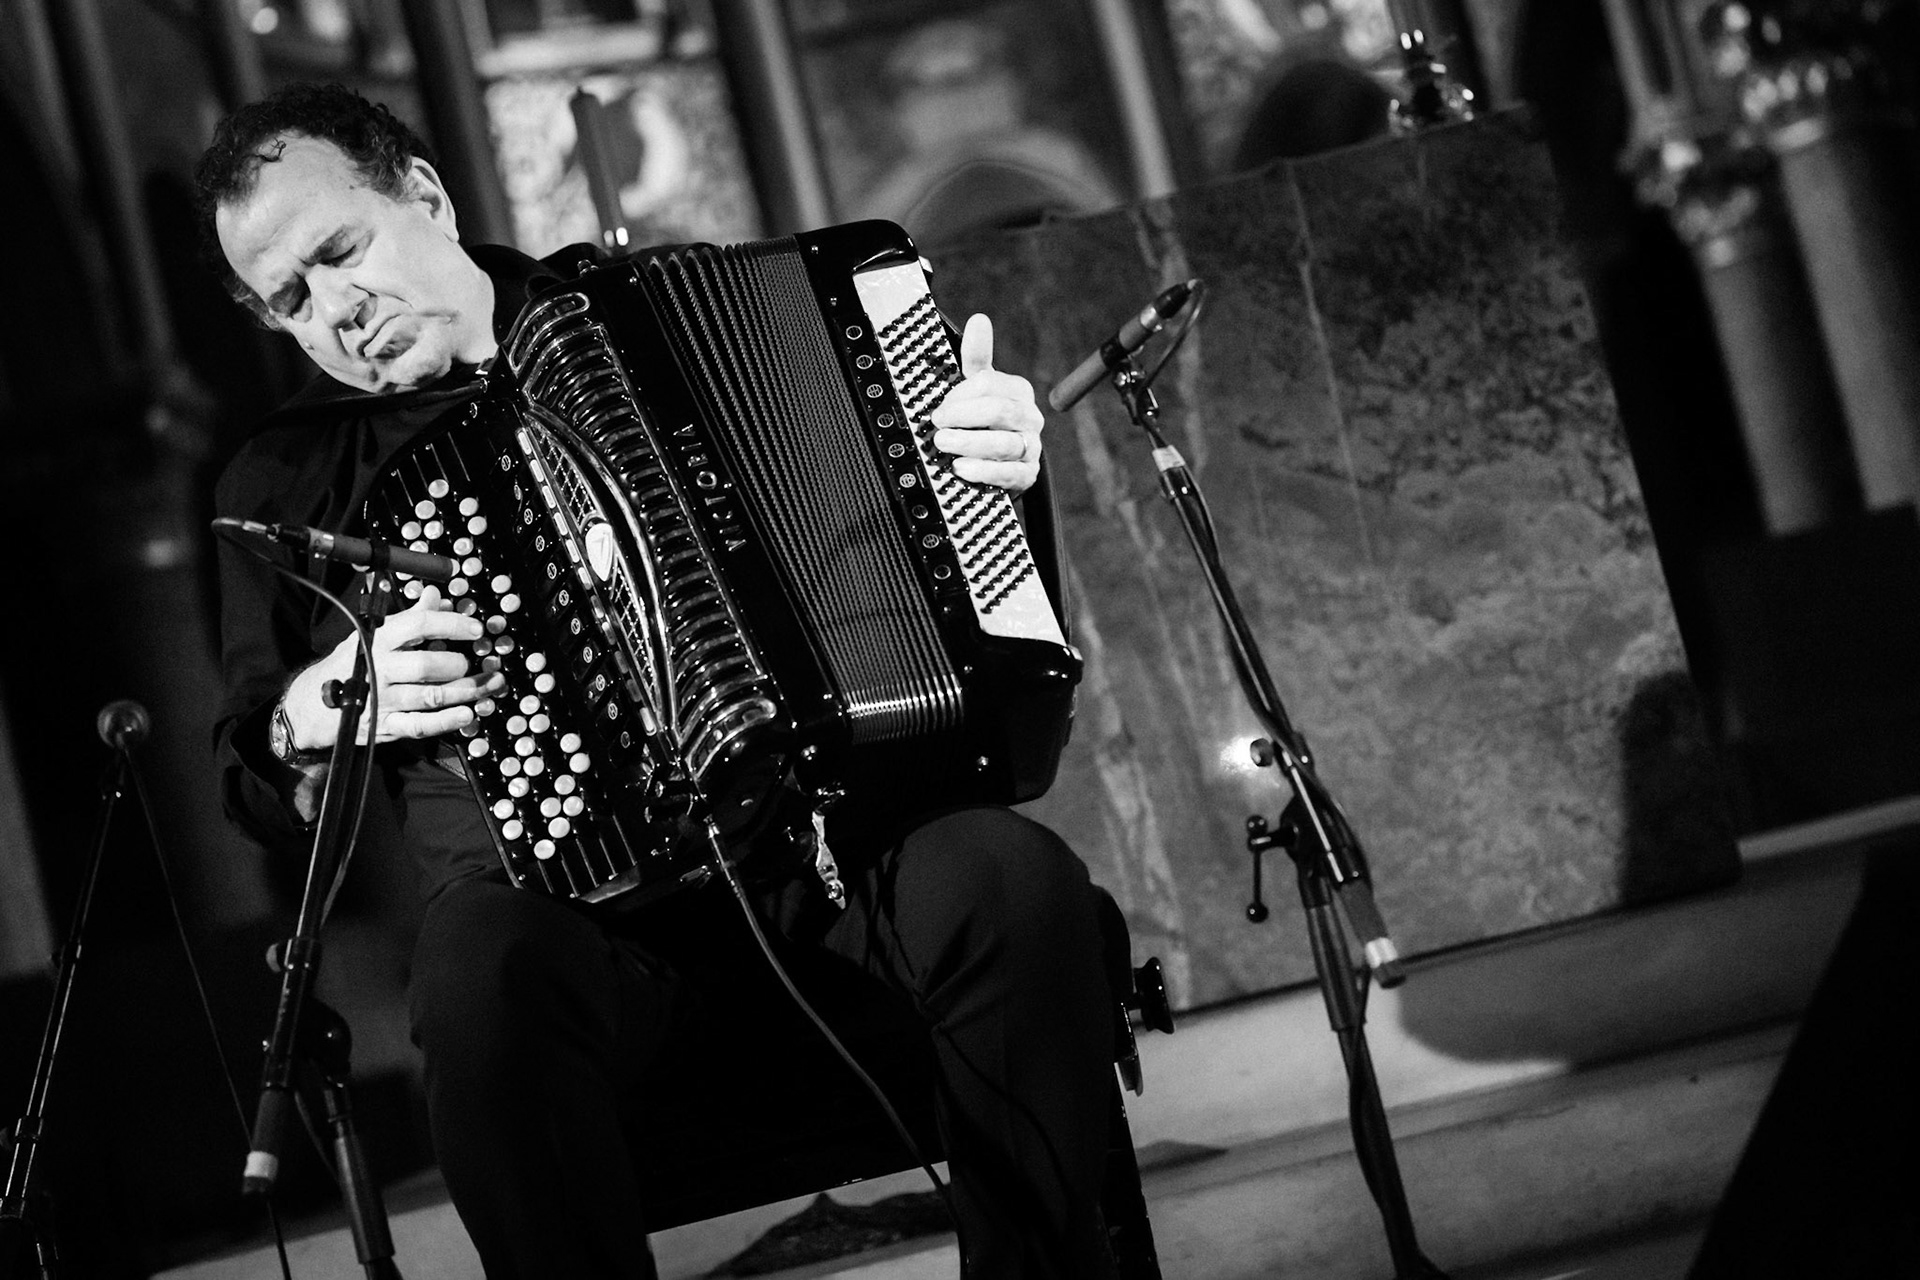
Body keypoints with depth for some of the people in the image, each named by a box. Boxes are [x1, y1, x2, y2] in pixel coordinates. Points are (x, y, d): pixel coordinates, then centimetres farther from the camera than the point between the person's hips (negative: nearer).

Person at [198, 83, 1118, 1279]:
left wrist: (992, 452, -1)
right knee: (487, 980, -36)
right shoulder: (286, 477, 13)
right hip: (555, 891, -1)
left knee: (1015, 883, -28)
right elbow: (253, 786, 16)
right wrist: (314, 716, -6)